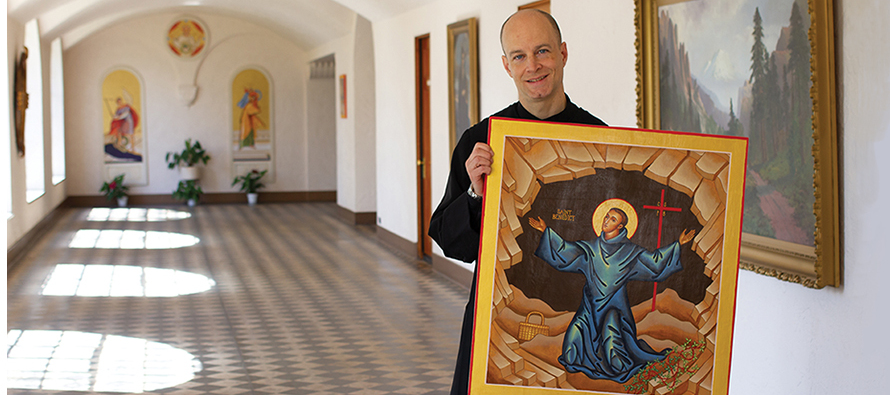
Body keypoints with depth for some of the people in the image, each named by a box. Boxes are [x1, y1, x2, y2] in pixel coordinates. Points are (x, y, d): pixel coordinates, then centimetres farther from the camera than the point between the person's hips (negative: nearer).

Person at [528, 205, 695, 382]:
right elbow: (565, 251, 9)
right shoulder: (591, 247, 6)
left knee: (612, 343, -7)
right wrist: (546, 231, 6)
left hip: (614, 306, -3)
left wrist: (678, 244, -1)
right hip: (591, 305, 3)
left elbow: (655, 261, 2)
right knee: (575, 336, -4)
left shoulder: (629, 251, -2)